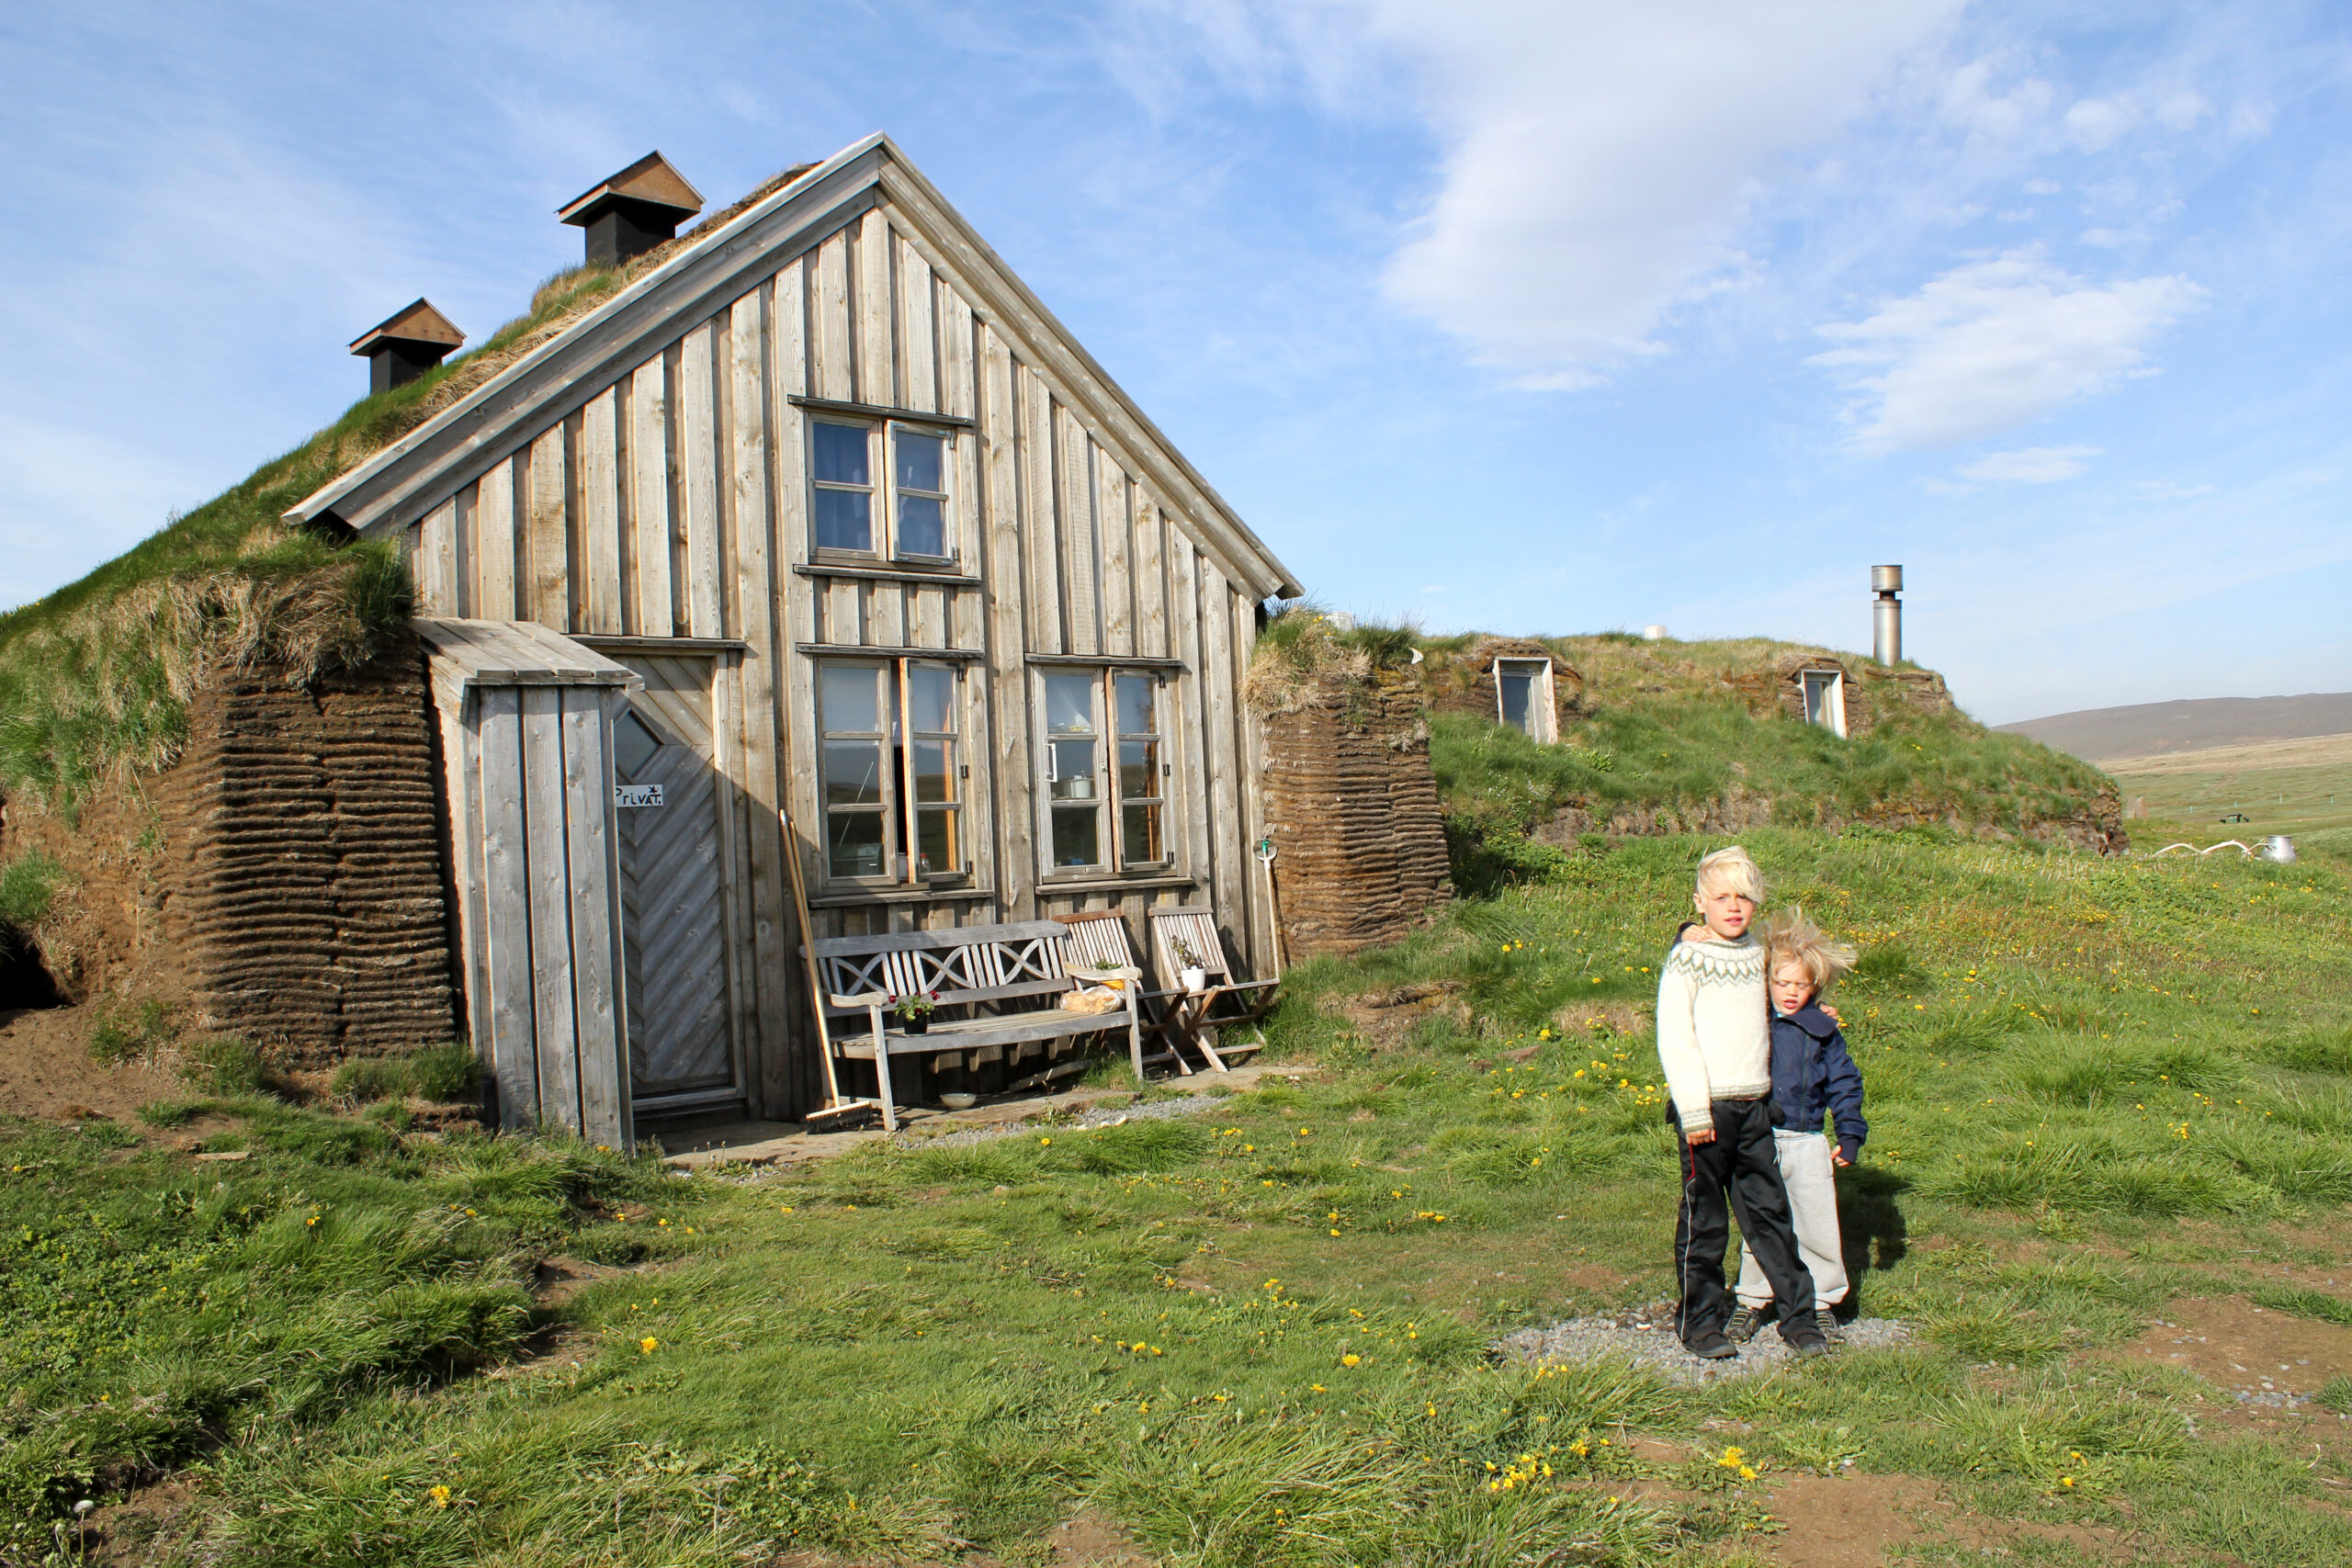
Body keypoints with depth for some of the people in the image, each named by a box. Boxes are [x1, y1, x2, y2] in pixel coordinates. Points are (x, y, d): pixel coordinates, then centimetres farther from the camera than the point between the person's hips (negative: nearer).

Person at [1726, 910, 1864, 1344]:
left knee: (1817, 1224, 6)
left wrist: (1850, 1135, 4)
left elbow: (1844, 1083, 9)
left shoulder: (1822, 1031, 2)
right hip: (1758, 1140, -1)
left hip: (1807, 1143, 1)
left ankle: (1820, 1300, 25)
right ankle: (1752, 1301, 22)